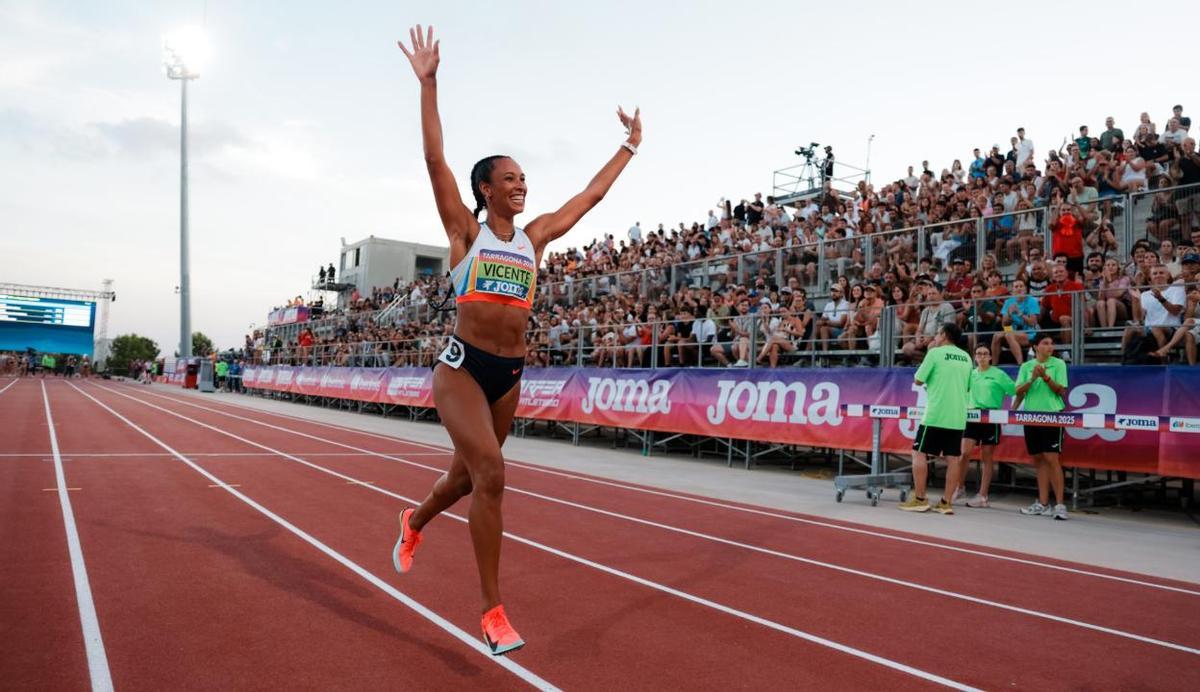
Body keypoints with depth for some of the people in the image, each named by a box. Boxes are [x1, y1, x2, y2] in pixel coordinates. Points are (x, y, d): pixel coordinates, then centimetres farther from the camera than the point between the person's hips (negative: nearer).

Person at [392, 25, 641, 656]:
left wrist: (630, 145, 22)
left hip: (510, 374, 5)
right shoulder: (465, 230, -3)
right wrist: (427, 83, -15)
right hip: (462, 367, -5)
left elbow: (592, 194, 16)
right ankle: (492, 610, -7)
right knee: (490, 474, -19)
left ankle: (413, 521, 53)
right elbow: (435, 161, -11)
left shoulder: (535, 237, 9)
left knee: (468, 474, 18)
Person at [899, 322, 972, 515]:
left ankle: (919, 500, 0)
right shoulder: (966, 357, 12)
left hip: (935, 414, -6)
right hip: (957, 417, 6)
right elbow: (967, 387, 21)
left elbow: (918, 380, -3)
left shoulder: (935, 353, -5)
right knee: (953, 459, 5)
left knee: (920, 454, 1)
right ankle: (946, 503, 6)